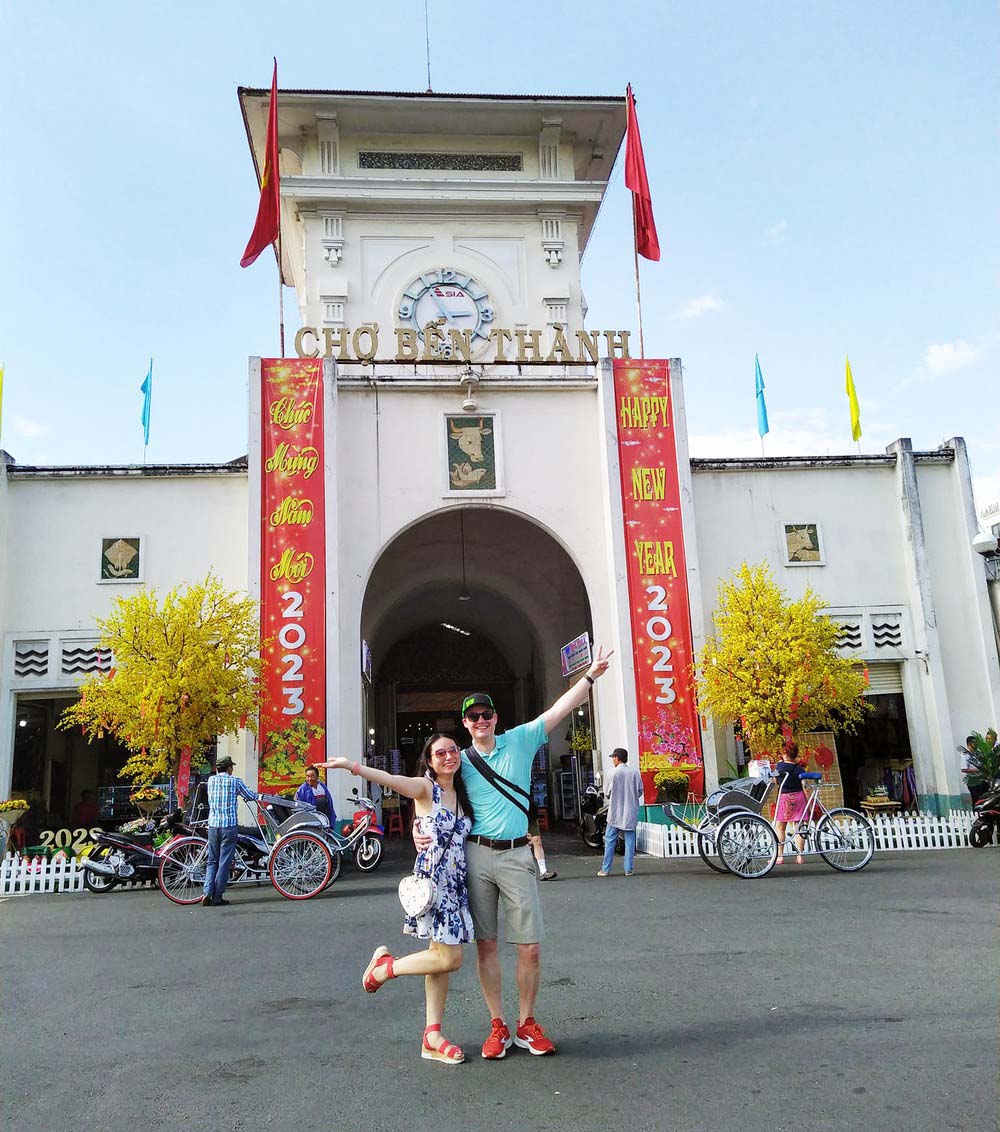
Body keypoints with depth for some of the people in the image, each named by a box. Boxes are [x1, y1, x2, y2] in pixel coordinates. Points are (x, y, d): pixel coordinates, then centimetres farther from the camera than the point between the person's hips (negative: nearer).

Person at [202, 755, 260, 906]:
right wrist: (259, 795, 28)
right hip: (229, 826, -4)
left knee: (212, 861, 14)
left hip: (213, 825, 4)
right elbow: (250, 796, 7)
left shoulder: (211, 780, 5)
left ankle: (207, 893, -1)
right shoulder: (235, 781, -4)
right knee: (224, 862, 3)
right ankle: (217, 898, 4)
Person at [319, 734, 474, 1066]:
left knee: (441, 956, 8)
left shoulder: (462, 795, 13)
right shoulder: (425, 788, -8)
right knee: (449, 958, -10)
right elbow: (389, 779, -26)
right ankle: (385, 966, 13)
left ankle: (432, 1037, 16)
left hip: (456, 885, 7)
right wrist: (352, 766, -42)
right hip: (431, 880, -7)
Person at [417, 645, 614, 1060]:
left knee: (530, 948, -1)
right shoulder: (459, 761, 6)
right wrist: (419, 831, -9)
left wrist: (591, 676, -7)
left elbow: (559, 710, 0)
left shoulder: (519, 741, 5)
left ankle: (526, 1024, 17)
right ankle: (498, 1026, 17)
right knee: (485, 944, 5)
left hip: (517, 855, 0)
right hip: (476, 855, 1)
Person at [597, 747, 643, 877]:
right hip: (631, 812, 2)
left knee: (610, 840, 6)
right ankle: (629, 869, 7)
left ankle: (606, 869, 9)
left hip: (615, 812, -2)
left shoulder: (613, 773, -10)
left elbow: (606, 793, -4)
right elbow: (640, 791, 4)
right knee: (629, 840, 9)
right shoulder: (635, 772, -3)